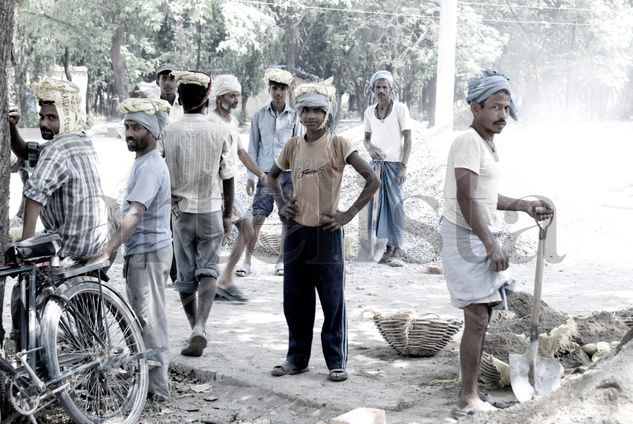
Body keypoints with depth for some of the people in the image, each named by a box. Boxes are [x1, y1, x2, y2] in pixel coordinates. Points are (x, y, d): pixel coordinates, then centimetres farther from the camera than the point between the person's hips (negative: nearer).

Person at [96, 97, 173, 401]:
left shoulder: (150, 167, -18)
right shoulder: (145, 162, 14)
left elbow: (134, 214, -29)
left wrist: (108, 250, -35)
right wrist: (113, 248, 23)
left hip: (148, 252, -10)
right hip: (142, 251, 10)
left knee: (149, 319, -5)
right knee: (144, 319, 16)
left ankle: (158, 388, 0)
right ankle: (149, 379, 25)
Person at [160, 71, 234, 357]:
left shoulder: (168, 133, -6)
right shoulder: (219, 133, -5)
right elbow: (228, 178, 0)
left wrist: (170, 204, 11)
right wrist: (227, 214, 10)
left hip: (180, 210, 1)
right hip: (211, 210, 0)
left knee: (185, 276, 11)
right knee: (207, 271, 3)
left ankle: (196, 329, 19)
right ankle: (200, 327, -15)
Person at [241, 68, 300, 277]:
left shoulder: (293, 116, 3)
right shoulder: (259, 116, 5)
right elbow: (253, 147, 8)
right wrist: (251, 176, 3)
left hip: (289, 173, 0)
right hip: (266, 173, 0)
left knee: (288, 218, 3)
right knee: (258, 216, -8)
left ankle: (282, 260, 15)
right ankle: (247, 261, -2)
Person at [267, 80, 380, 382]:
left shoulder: (338, 145, -8)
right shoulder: (293, 146, 5)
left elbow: (373, 180, -12)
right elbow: (272, 176, 23)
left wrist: (348, 215, -14)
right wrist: (281, 203, 6)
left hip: (326, 233, -4)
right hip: (296, 231, 4)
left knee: (332, 301, 2)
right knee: (295, 300, 11)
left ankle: (336, 362, 12)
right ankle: (297, 358, 23)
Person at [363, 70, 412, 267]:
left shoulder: (400, 109, -2)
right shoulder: (370, 111, 10)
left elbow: (407, 138, -4)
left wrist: (403, 166, -12)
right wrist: (370, 147, -6)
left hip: (394, 163, -4)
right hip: (376, 162, 4)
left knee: (396, 203, -6)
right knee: (377, 204, 2)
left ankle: (397, 249, -4)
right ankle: (388, 247, 9)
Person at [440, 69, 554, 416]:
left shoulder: (488, 143, 15)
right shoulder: (469, 142, -17)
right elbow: (466, 199, -23)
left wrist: (525, 205, 15)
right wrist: (491, 246, -24)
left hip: (480, 237, 10)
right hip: (464, 237, -10)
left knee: (481, 316, 13)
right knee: (477, 318, -9)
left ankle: (469, 391, 22)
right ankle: (469, 400, -2)